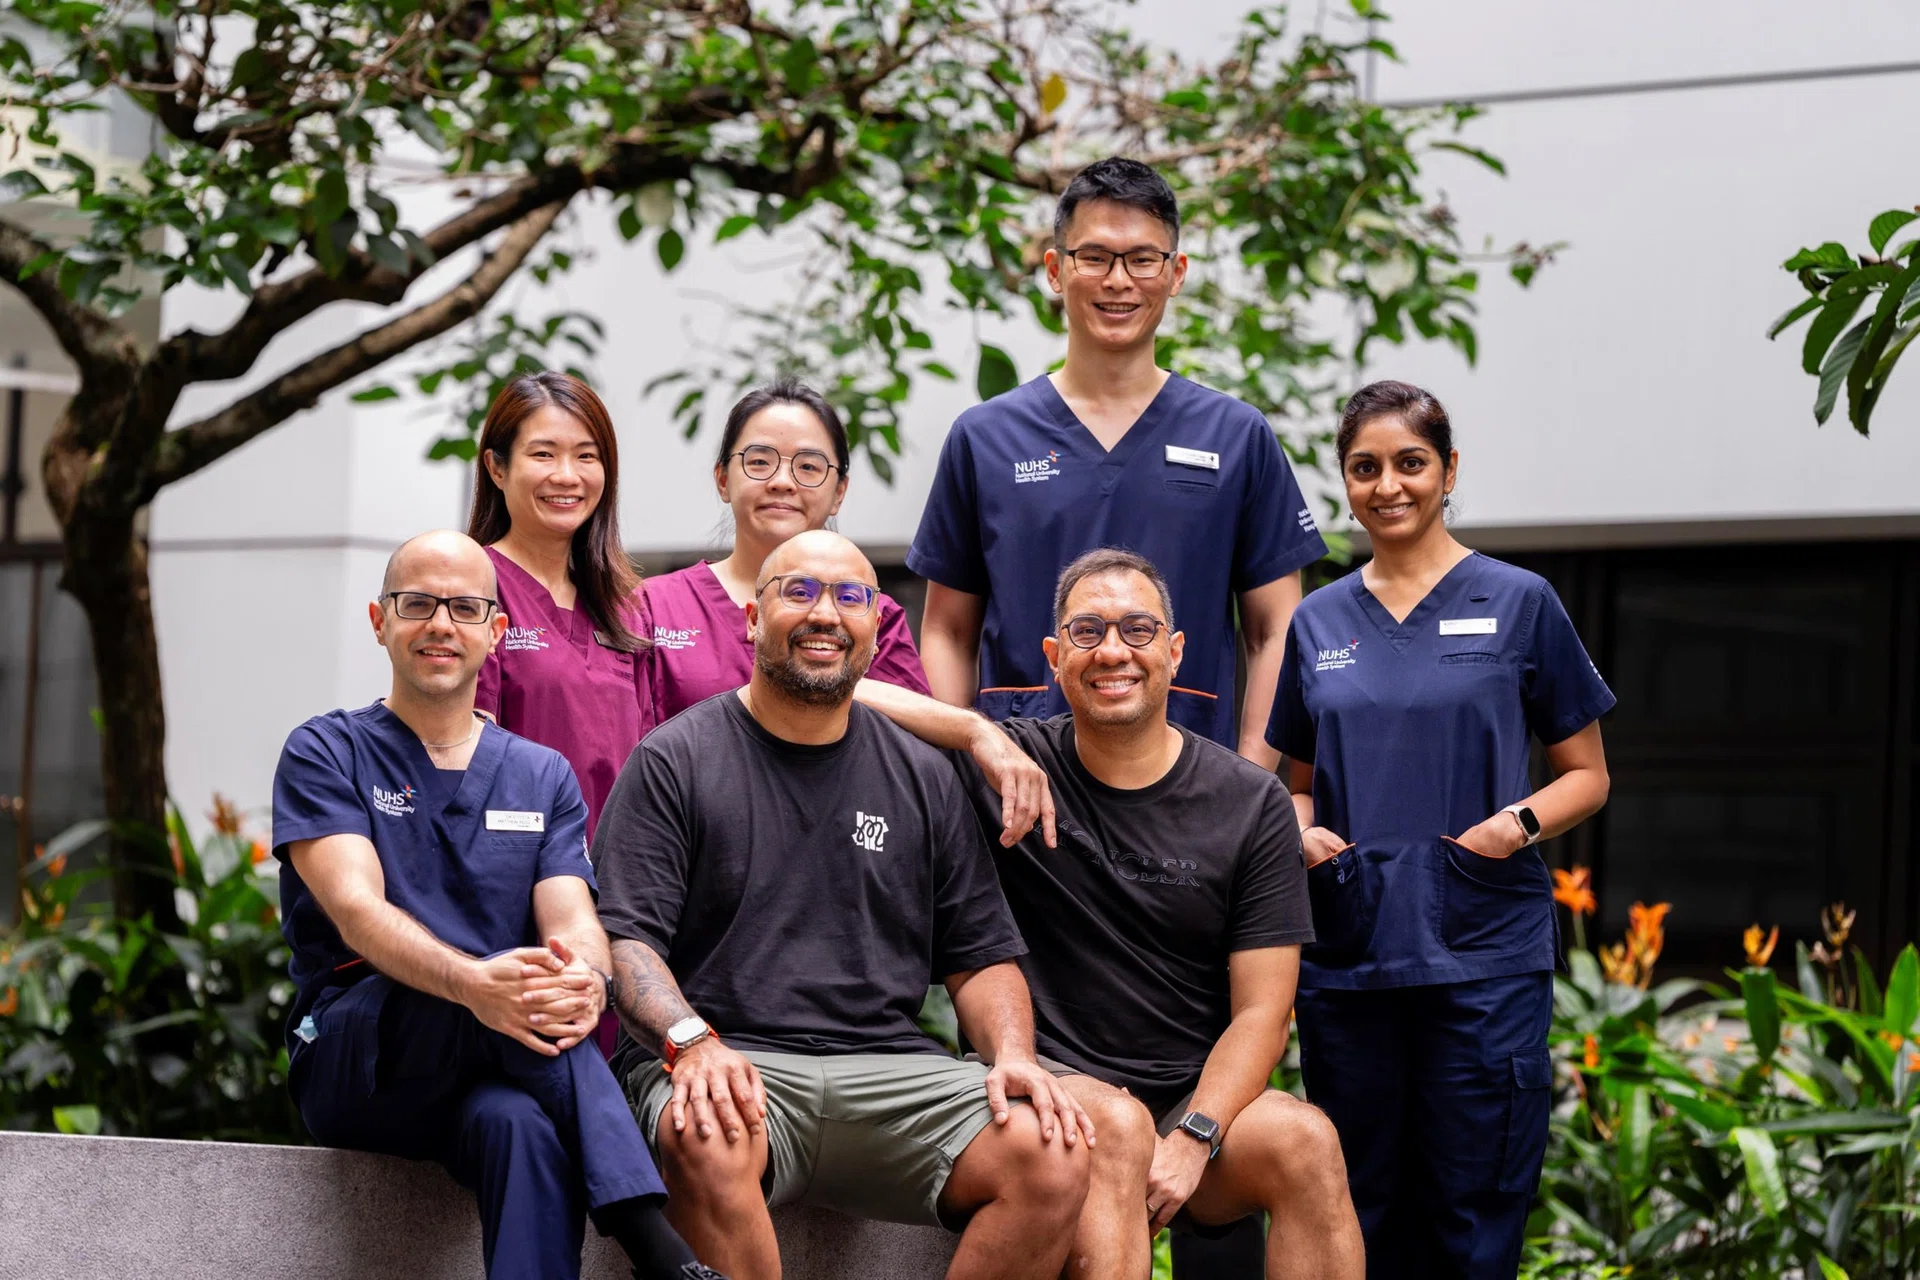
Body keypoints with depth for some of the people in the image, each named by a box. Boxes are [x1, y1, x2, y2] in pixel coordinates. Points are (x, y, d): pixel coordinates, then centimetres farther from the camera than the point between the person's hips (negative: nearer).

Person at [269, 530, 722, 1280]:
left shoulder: (542, 778, 18)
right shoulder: (325, 755, 6)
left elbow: (572, 916, 2)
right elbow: (356, 908, -11)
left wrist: (586, 981, -26)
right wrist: (473, 983, -33)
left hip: (486, 1077, 3)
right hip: (351, 1059, -3)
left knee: (521, 1127, -37)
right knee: (512, 994, -35)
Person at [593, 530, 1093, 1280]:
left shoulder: (924, 779, 18)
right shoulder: (674, 761, 7)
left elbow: (982, 957, 18)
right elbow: (624, 940, -2)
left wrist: (1013, 1056, -3)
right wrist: (691, 1041, -22)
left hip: (889, 1070, 3)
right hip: (729, 1061, -3)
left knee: (1053, 1158, -24)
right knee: (707, 1140, -39)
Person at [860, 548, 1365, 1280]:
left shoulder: (1252, 803, 5)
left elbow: (1260, 1010, 1)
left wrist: (1192, 1138, -15)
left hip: (1199, 1100, 2)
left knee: (1304, 1142, -29)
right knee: (1115, 1124, -35)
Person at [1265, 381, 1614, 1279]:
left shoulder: (1518, 605, 3)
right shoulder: (1319, 623, 12)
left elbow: (1586, 774, 7)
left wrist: (1519, 823, -13)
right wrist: (1300, 830, -1)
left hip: (1483, 956, -3)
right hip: (1346, 959, 3)